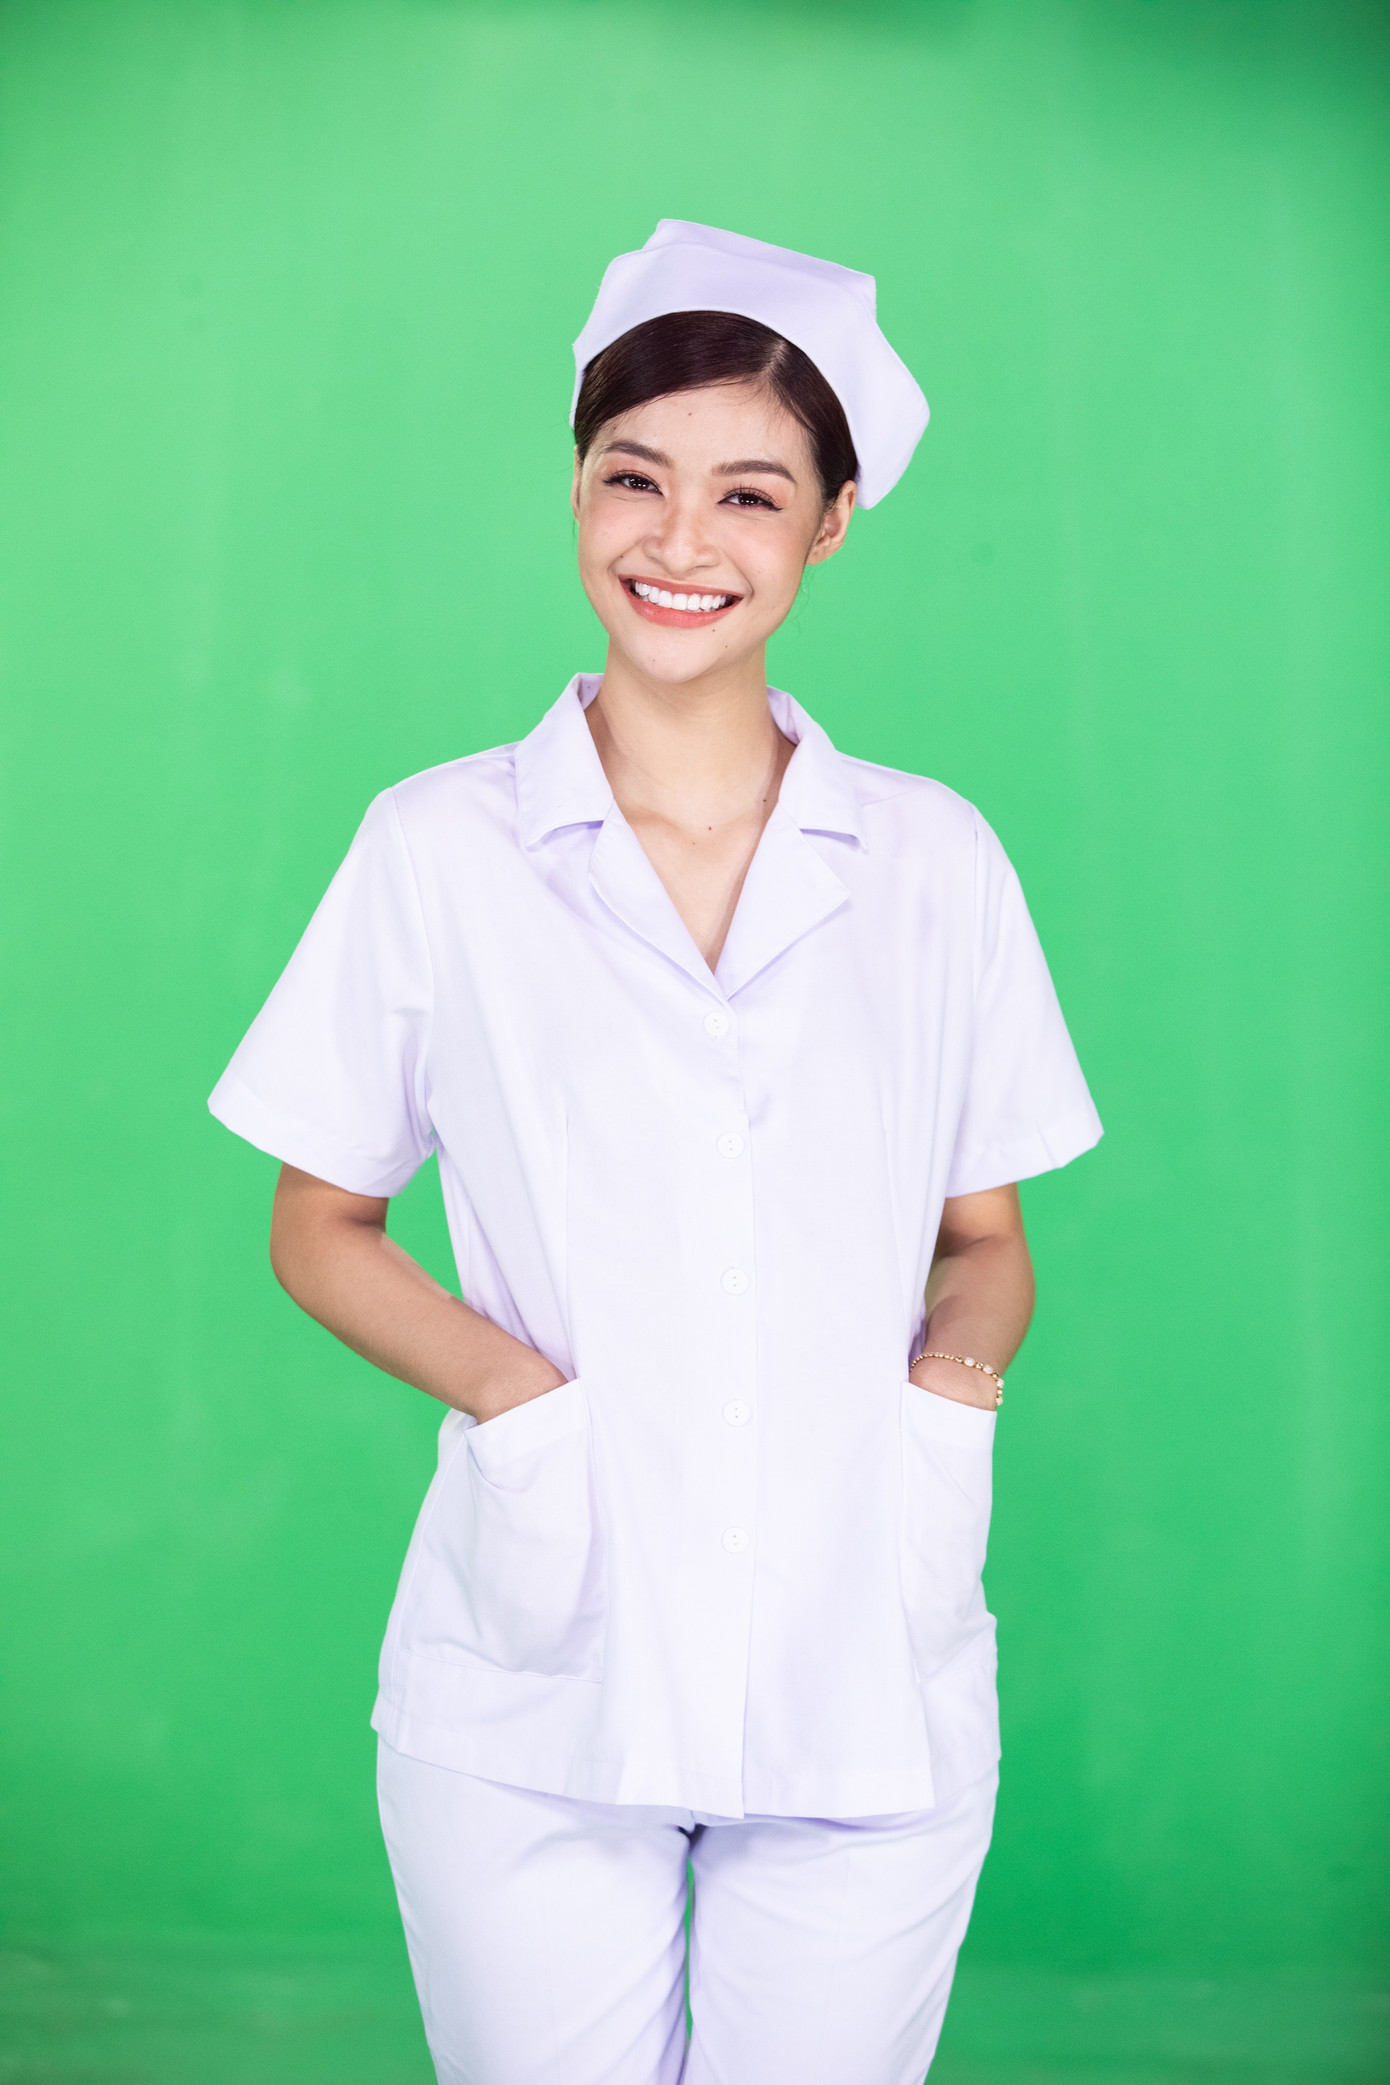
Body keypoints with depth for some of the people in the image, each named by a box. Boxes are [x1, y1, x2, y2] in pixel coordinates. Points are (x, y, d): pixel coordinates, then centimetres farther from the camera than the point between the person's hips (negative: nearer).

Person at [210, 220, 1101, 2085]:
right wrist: (511, 1389, -12)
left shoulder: (935, 859, 3)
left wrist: (954, 1379, -10)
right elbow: (318, 1229, 5)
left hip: (870, 1707, 1)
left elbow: (985, 1238, 11)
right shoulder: (436, 849, -1)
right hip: (528, 1710, -1)